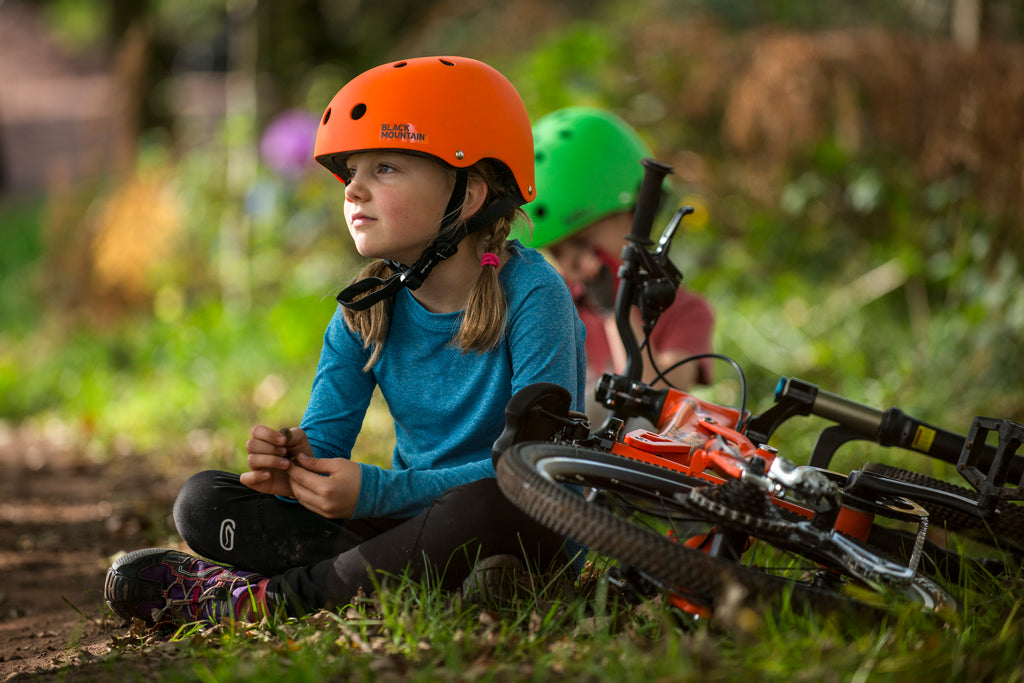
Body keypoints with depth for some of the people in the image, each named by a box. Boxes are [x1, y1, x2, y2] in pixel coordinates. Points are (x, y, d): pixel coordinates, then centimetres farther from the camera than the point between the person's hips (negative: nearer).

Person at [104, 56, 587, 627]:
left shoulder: (530, 296, -15)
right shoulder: (368, 308, 3)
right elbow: (324, 439, 1)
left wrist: (380, 491, -29)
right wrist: (293, 465, -26)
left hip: (533, 535, -5)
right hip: (412, 518, 6)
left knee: (489, 506, -42)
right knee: (205, 501, -6)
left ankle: (268, 596, -25)